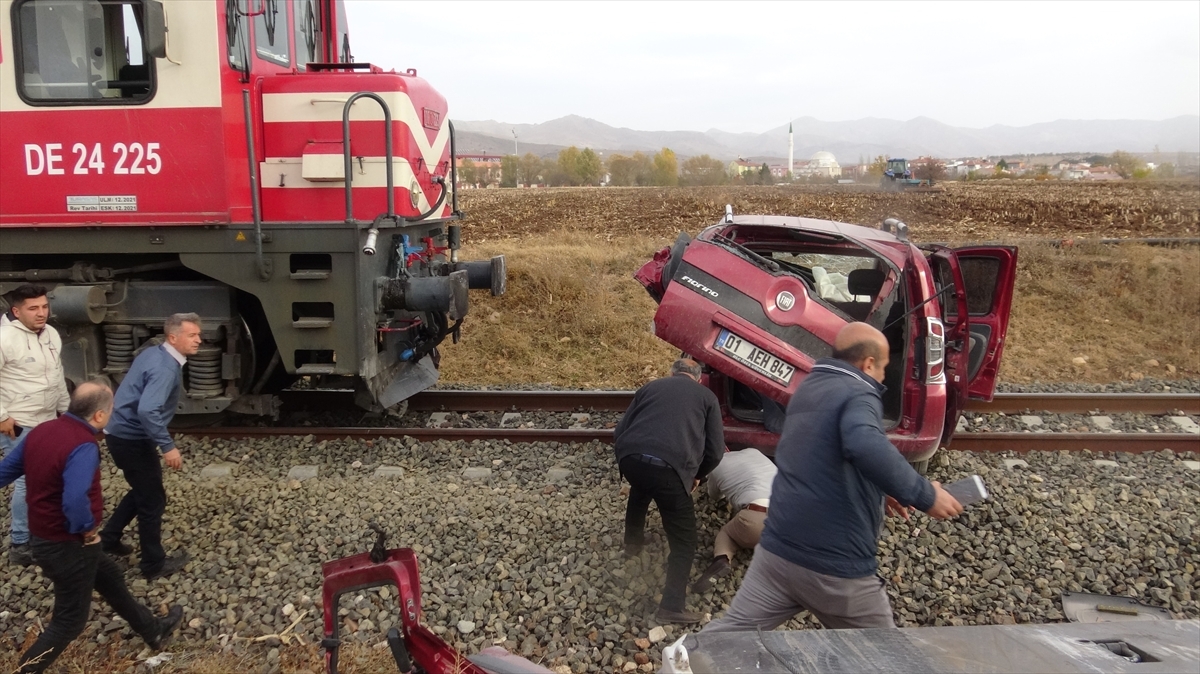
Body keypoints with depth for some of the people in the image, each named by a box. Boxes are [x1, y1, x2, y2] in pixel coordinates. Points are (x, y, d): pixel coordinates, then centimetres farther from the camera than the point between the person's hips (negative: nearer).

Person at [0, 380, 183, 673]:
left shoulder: (40, 431, -2)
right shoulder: (83, 447, -28)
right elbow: (75, 502, -38)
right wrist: (88, 529, -20)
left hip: (43, 537, 10)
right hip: (66, 545, -10)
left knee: (110, 579, 26)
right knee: (70, 620, 10)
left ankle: (154, 631, 43)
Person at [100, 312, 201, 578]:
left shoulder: (154, 353, 6)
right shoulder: (166, 368, -25)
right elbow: (147, 411, -36)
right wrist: (168, 446, -31)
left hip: (123, 433, 10)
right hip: (132, 439, -10)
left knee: (143, 491, 26)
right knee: (153, 500, 4)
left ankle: (108, 538, 39)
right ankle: (154, 564, 16)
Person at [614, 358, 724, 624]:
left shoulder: (650, 387, 26)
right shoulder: (707, 397, 21)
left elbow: (619, 432, 22)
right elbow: (714, 452, 14)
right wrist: (695, 475, 30)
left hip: (629, 457, 4)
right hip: (669, 467, -4)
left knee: (641, 487, 40)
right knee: (683, 540, 10)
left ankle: (633, 540, 55)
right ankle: (672, 606, 4)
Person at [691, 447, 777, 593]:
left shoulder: (716, 466, 19)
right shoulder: (753, 452, 28)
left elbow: (714, 495, 39)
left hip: (756, 517, -2)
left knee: (725, 532, 27)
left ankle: (721, 560, -4)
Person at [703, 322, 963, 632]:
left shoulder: (809, 388, 14)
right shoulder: (858, 394, -14)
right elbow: (866, 447, -37)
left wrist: (876, 493, 24)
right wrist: (924, 495, -26)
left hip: (778, 548, 7)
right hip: (836, 566, -6)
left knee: (735, 628, 12)